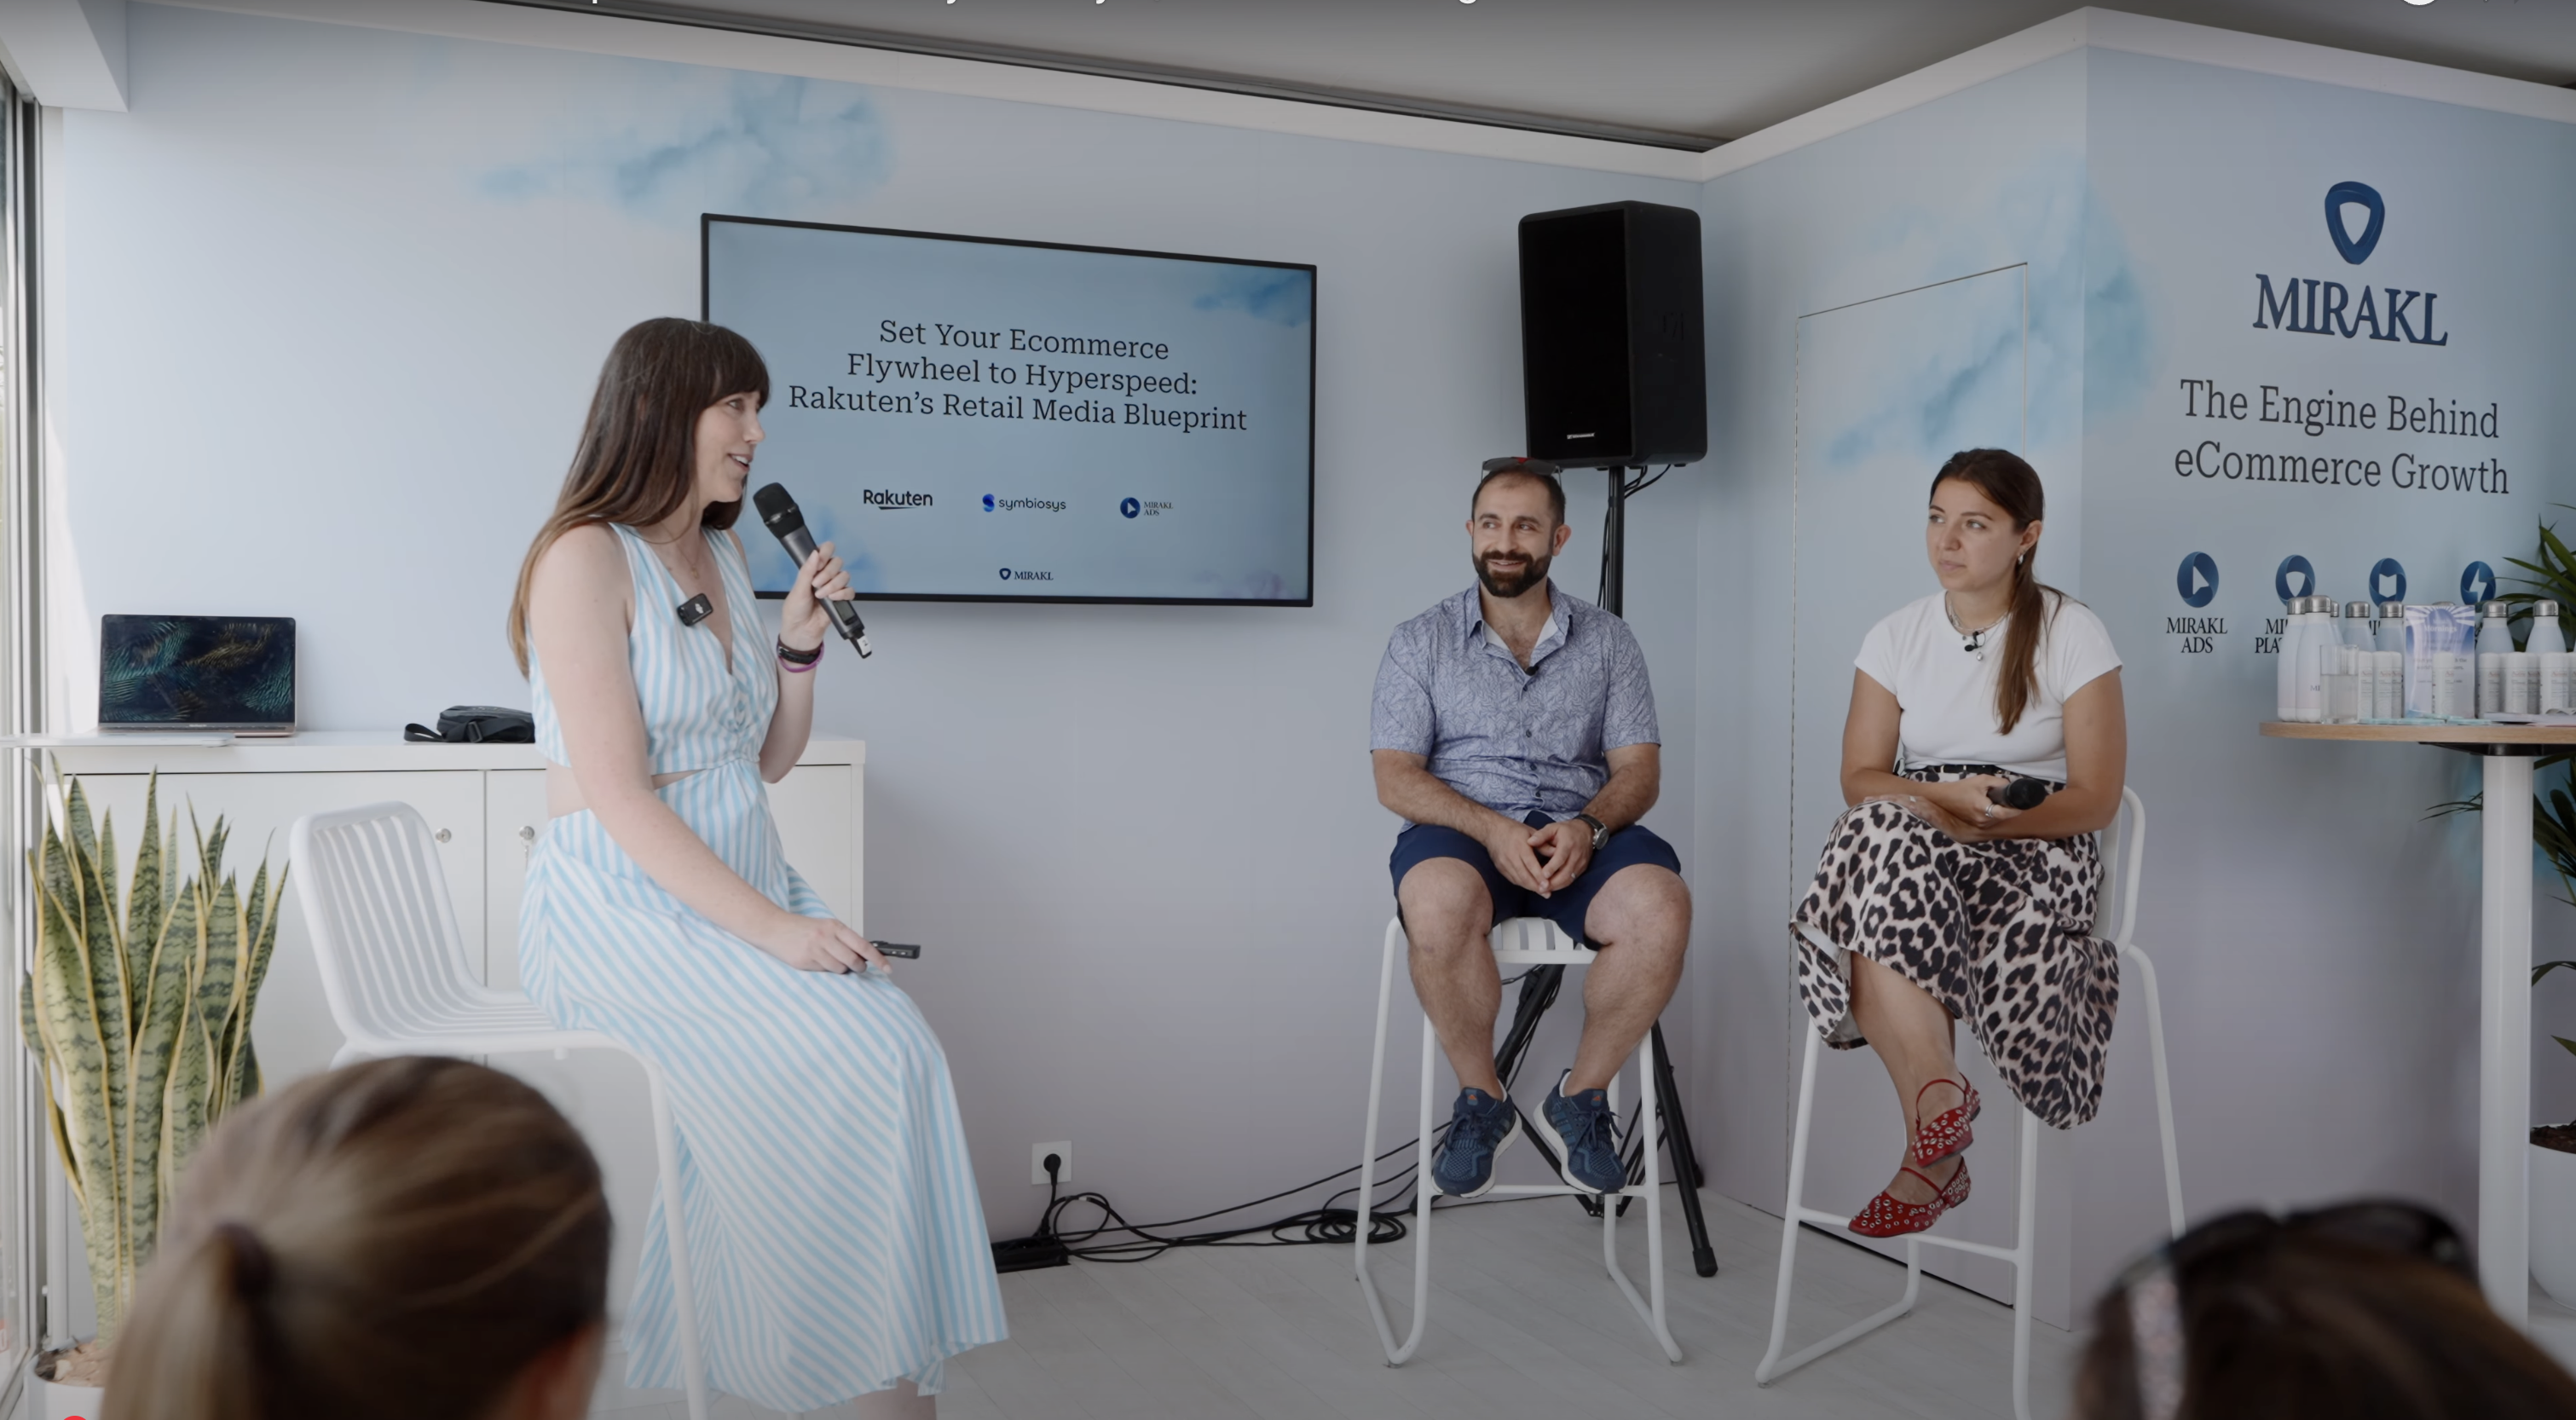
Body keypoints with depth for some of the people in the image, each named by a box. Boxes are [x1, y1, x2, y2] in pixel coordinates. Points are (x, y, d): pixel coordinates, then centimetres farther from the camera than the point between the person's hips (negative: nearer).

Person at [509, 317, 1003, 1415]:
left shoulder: (723, 558, 14)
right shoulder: (587, 556, -10)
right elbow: (619, 797, -18)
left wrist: (800, 641, 3)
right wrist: (771, 927, -24)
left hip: (742, 891, 7)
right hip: (623, 905, -7)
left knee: (902, 1046, -19)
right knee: (854, 1061, -25)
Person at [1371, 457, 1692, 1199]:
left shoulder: (1607, 640, 14)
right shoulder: (1419, 642, 9)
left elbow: (1639, 768, 6)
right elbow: (1395, 776, 0)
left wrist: (1589, 825, -16)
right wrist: (1491, 829, -17)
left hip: (1582, 833, 2)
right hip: (1461, 830, -1)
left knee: (1660, 907, -31)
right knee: (1440, 903, -37)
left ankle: (1581, 1096, -7)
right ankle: (1481, 1101, -11)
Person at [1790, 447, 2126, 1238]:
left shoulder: (2072, 634, 1)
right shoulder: (1897, 636, 11)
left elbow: (2095, 799, -4)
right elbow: (1860, 779, 3)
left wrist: (1983, 818, -19)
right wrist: (1945, 798, -18)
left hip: (2035, 848, -3)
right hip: (1908, 845, 4)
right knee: (1880, 836, -36)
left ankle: (1929, 1144, -26)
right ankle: (1939, 1100, -36)